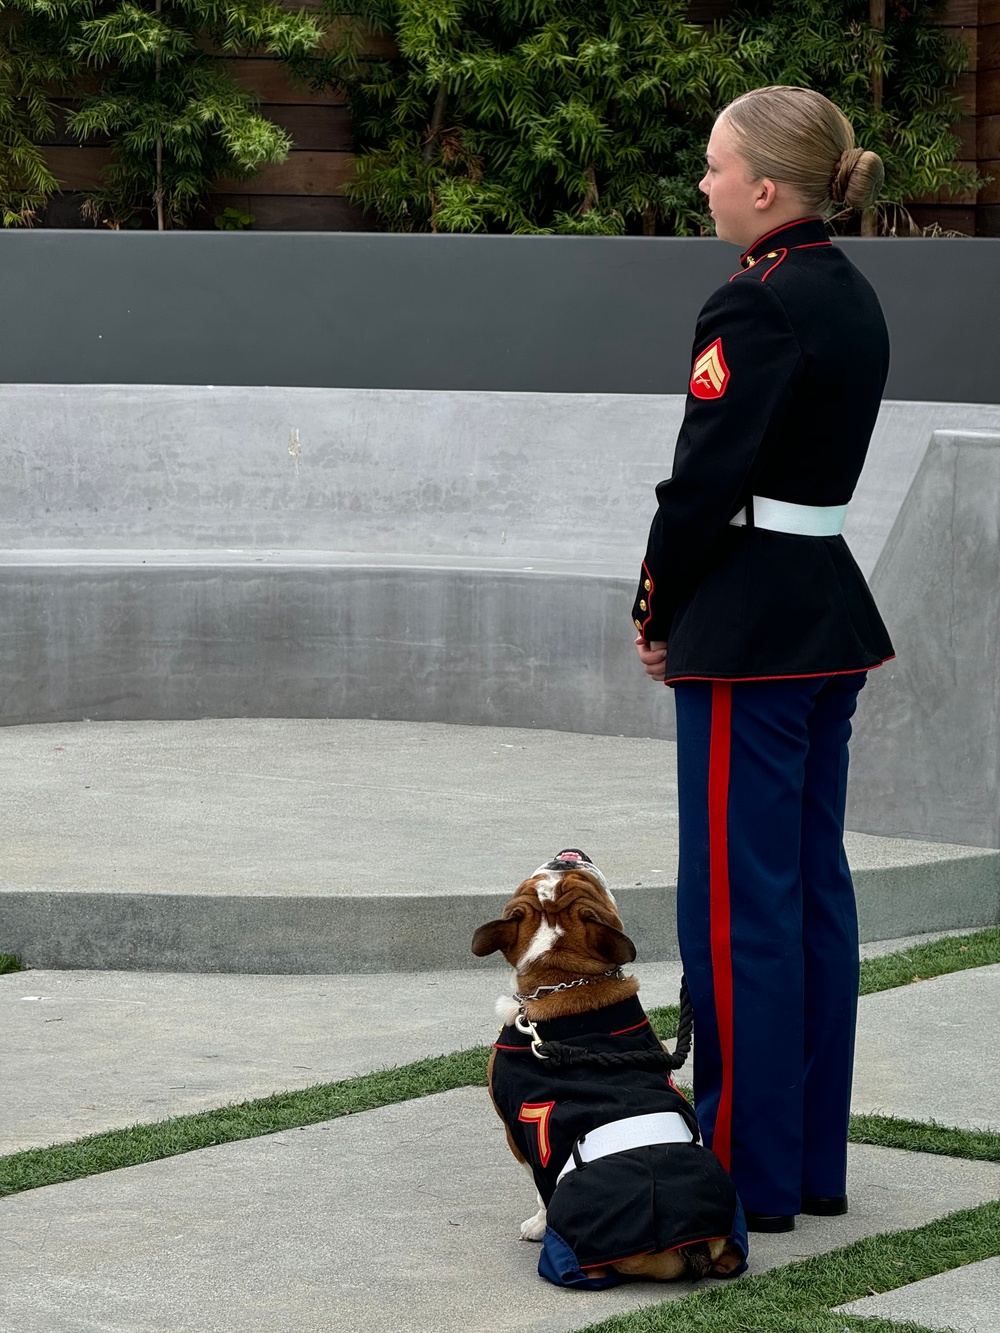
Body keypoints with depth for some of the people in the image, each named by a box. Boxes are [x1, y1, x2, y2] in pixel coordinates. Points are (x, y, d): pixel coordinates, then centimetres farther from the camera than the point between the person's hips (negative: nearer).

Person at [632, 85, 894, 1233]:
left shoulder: (756, 308, -17)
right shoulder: (850, 297, 12)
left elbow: (705, 480, -17)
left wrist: (658, 613, -3)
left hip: (750, 627, -9)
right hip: (832, 618, 10)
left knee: (737, 902, -2)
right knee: (814, 886, 13)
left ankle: (750, 1172, 4)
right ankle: (814, 1161, 21)